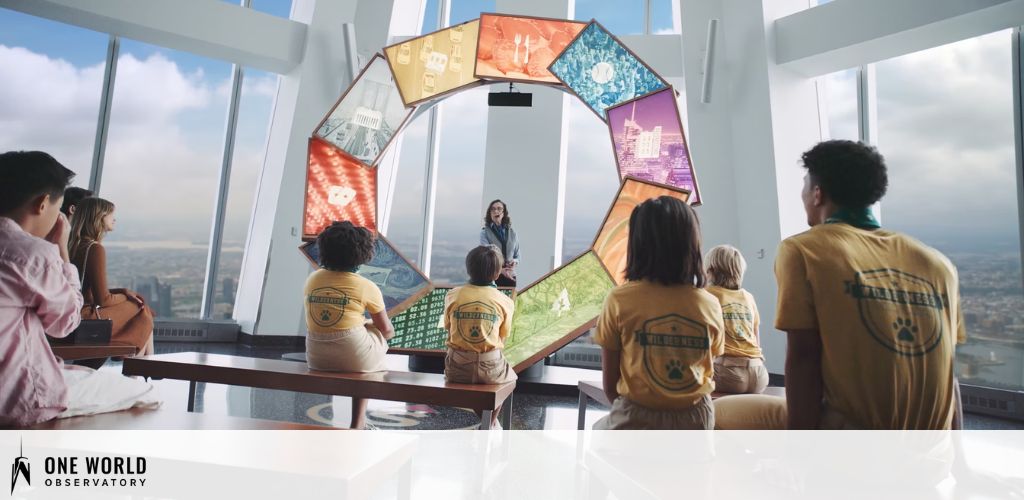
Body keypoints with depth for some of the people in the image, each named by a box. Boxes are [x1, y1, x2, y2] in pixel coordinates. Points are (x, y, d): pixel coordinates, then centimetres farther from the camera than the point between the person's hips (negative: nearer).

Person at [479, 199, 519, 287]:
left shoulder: (512, 233, 9)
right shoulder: (484, 232, -2)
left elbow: (517, 256, 14)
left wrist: (515, 261, -10)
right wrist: (499, 269, -31)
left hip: (510, 276, 3)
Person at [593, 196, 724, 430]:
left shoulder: (620, 300, -14)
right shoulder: (710, 304, -6)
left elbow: (610, 384, -8)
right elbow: (708, 374, 2)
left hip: (638, 422, -2)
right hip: (694, 422, 3)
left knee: (601, 429, 28)